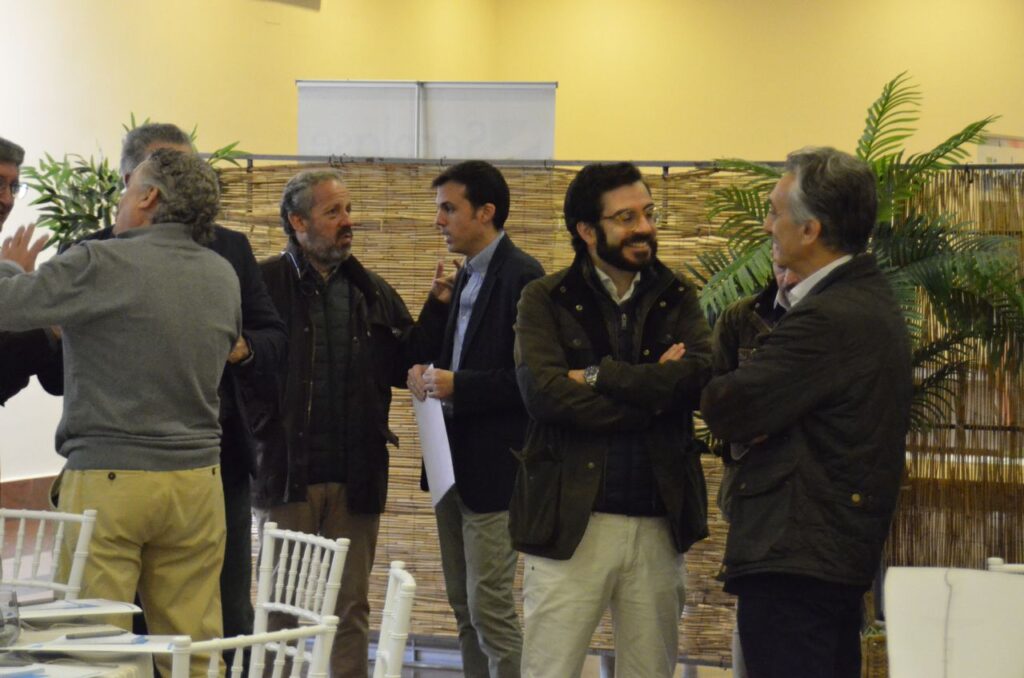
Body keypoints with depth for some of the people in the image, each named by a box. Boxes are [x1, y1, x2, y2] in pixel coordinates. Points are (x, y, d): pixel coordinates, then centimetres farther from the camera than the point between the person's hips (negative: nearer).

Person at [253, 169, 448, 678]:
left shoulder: (373, 292, 12)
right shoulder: (266, 284, -5)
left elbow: (405, 364, 6)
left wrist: (437, 310, -4)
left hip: (357, 477, 4)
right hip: (287, 475, -4)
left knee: (352, 607, 10)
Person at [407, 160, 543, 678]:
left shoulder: (521, 276, -14)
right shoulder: (467, 276, 14)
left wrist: (458, 385, -22)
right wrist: (430, 374, 1)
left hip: (493, 465, -9)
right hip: (454, 461, 9)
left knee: (489, 608, -7)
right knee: (464, 606, 12)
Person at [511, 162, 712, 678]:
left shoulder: (676, 297, 10)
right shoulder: (546, 300, 2)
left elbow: (699, 374, -9)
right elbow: (541, 389, -16)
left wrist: (598, 376, -11)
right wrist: (651, 390, -12)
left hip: (659, 522, 3)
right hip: (571, 517, -3)